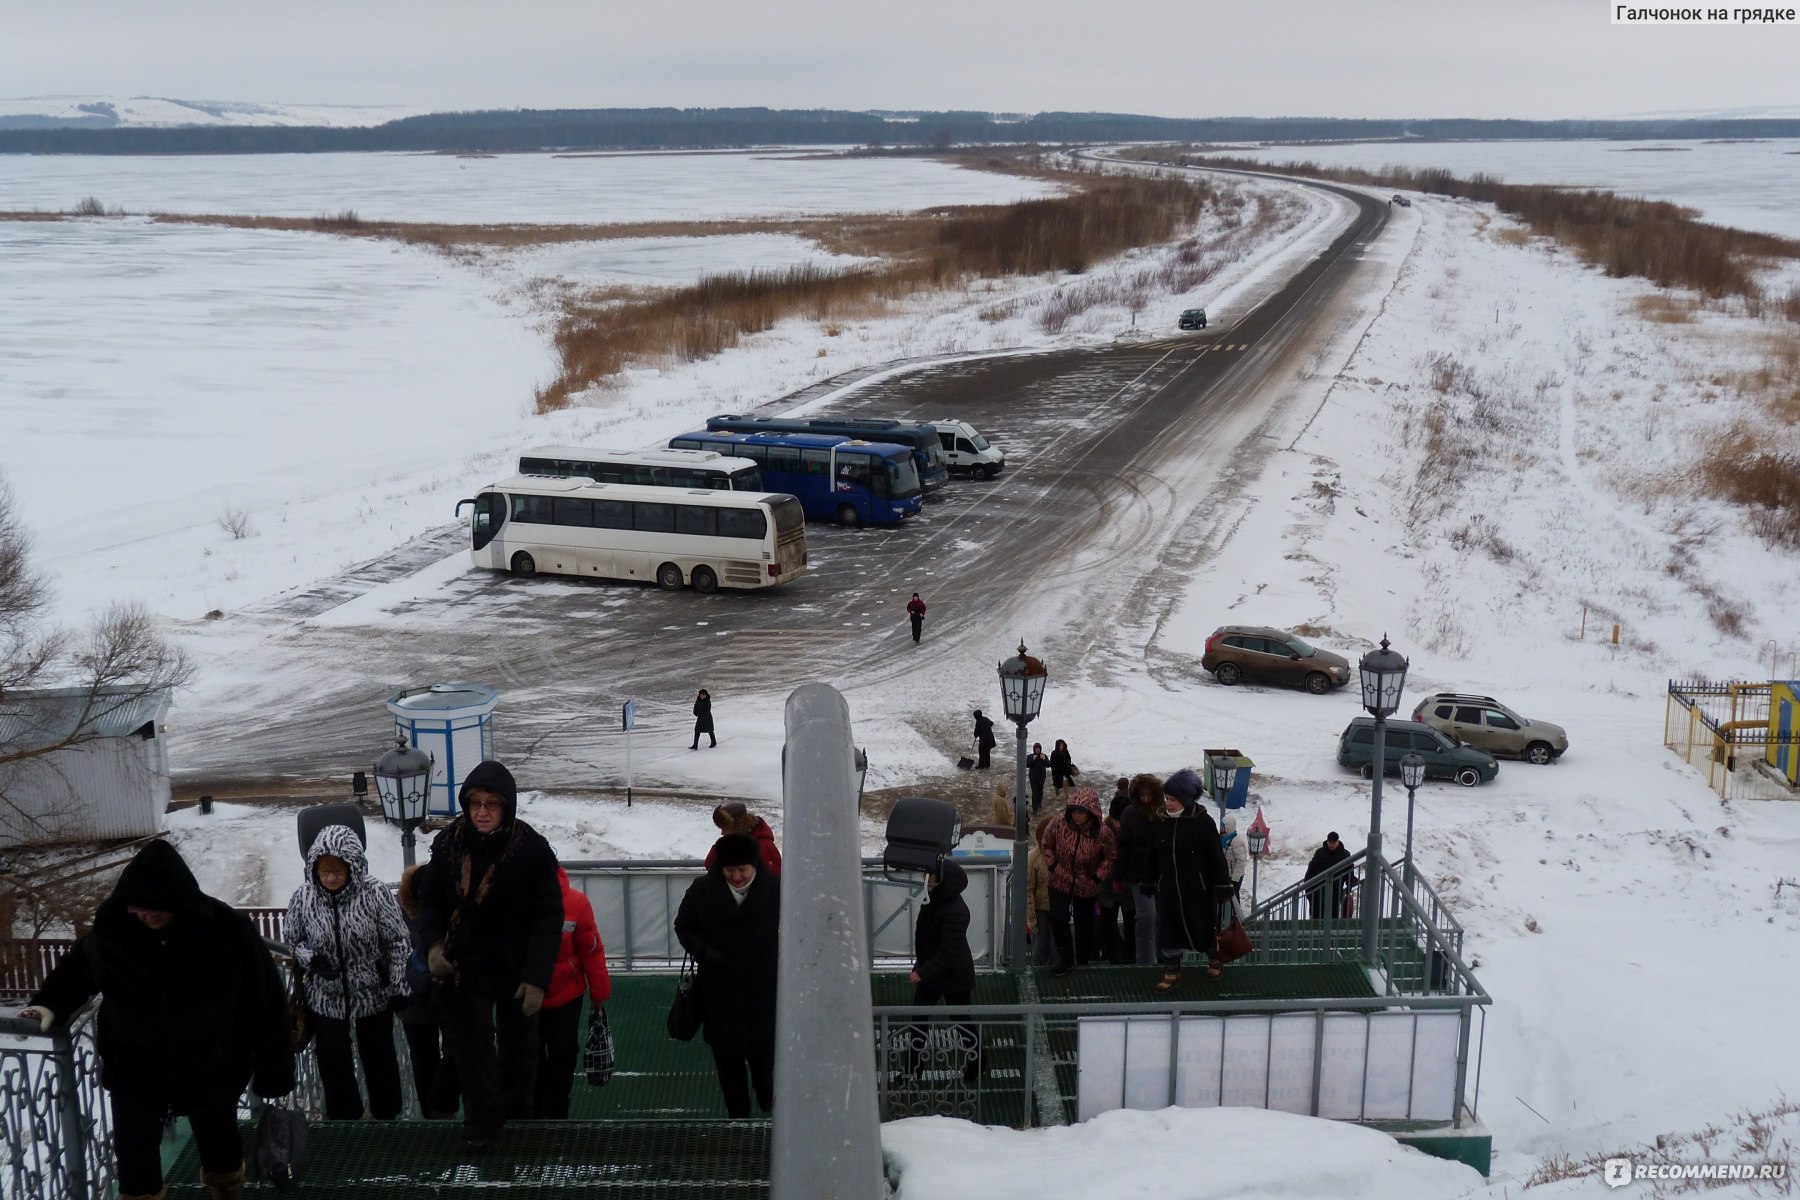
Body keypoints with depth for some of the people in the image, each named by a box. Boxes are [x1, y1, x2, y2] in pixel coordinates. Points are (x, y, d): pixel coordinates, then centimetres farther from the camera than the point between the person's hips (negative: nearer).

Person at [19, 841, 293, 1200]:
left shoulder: (229, 930, -24)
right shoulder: (113, 926, -16)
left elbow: (268, 1002, -14)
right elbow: (79, 966, 7)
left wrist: (273, 1072, -9)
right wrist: (52, 1003, -11)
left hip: (209, 1070, -1)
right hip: (133, 1068, 1)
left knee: (219, 1145, 21)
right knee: (134, 1156, 11)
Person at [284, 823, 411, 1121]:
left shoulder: (376, 893, -22)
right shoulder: (303, 897, -16)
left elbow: (398, 942, -11)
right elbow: (290, 941, 1)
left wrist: (400, 987, -8)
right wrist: (312, 960, -18)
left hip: (373, 995, -1)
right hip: (326, 998, 1)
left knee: (379, 1057, 19)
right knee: (333, 1061, 17)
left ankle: (387, 1114, 42)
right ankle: (343, 1117, 41)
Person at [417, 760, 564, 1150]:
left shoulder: (532, 849, -19)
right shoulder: (448, 843, -10)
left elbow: (548, 917, -16)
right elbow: (430, 898, 3)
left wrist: (537, 977, -21)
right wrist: (434, 944, -14)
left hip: (515, 966, -1)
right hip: (465, 964, 1)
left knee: (518, 1042, 17)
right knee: (470, 1039, 2)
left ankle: (516, 1113, 38)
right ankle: (481, 1120, 16)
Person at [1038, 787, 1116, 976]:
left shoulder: (1103, 833, -21)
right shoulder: (1059, 826, -20)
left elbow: (1109, 857, -2)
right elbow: (1047, 844, 1)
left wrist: (1098, 876, -7)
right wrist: (1051, 865, -5)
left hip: (1087, 886, 0)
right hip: (1060, 882, 0)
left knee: (1084, 923, 15)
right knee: (1058, 919, -7)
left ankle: (1083, 960, 37)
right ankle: (1066, 959, 12)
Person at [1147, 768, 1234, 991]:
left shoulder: (1203, 821, -14)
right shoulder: (1161, 821, -2)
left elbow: (1216, 856, -10)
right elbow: (1155, 856, 8)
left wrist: (1223, 886, -9)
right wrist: (1150, 882, 12)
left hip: (1198, 887, -4)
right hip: (1167, 887, 4)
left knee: (1204, 925, 11)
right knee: (1168, 928, 7)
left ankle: (1214, 958, 38)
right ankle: (1172, 971, 22)